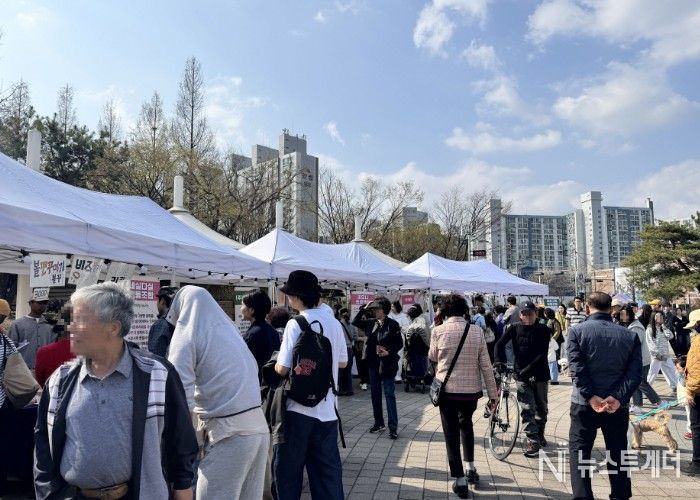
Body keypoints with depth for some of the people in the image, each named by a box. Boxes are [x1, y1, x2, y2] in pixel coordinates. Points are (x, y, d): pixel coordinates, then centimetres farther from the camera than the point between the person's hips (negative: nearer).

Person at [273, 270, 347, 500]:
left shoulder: (296, 324, -14)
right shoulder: (334, 323, 4)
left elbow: (283, 368, -16)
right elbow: (342, 362, 14)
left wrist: (275, 364, 5)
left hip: (299, 407, -5)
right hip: (327, 409, 5)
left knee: (288, 467, 11)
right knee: (328, 469, 13)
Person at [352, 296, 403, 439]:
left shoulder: (393, 324, -10)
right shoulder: (370, 323, 4)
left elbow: (400, 343, -6)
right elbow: (355, 322, 11)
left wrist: (389, 352, -21)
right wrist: (364, 309, 0)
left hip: (387, 364, -5)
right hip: (373, 363, 6)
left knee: (389, 394, -2)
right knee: (375, 393, 13)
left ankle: (393, 427, 3)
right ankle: (379, 422, 26)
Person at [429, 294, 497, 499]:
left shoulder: (438, 331, -9)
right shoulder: (477, 331, -5)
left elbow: (433, 357, 8)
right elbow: (486, 365, -3)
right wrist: (492, 394, 4)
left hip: (448, 390, -2)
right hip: (471, 390, 3)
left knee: (452, 434, 8)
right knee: (466, 424, 27)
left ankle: (460, 481, 10)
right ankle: (471, 469, 32)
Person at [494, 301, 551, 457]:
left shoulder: (543, 330, -5)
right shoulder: (514, 329, 0)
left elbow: (543, 353, -13)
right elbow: (500, 344, -9)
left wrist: (528, 369, -22)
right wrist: (499, 361, -25)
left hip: (540, 374, 0)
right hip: (521, 374, 0)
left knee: (541, 407, 13)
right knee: (527, 408, -5)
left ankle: (540, 434, 35)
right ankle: (533, 440, -1)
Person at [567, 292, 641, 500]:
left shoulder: (577, 331, -6)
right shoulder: (630, 335, 2)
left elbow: (577, 367, -16)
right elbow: (635, 372, -8)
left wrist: (591, 397, -16)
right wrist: (618, 398, -13)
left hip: (584, 404, -3)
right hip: (618, 406, 3)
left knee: (579, 452, 7)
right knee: (617, 455, 17)